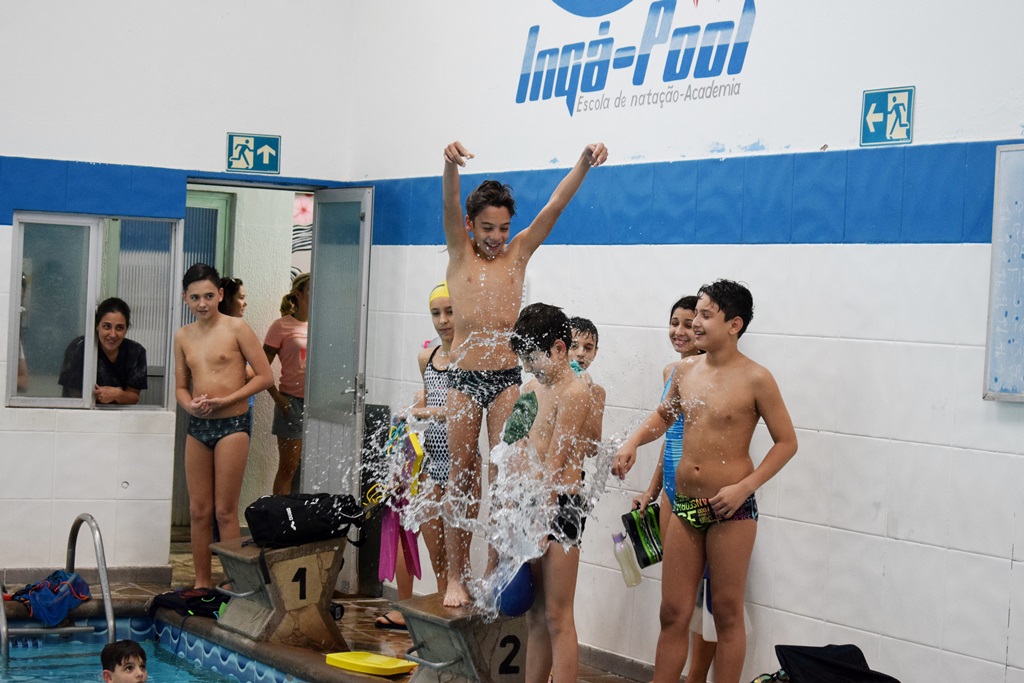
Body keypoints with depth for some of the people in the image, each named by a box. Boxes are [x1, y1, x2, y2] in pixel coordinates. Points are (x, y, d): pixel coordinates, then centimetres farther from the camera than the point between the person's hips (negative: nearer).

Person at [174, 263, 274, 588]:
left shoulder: (236, 328, -5)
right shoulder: (183, 336, 9)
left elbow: (265, 376, -7)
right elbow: (181, 387, 15)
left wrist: (225, 399, -15)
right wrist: (190, 404, -8)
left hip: (231, 424, -5)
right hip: (197, 427, 5)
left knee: (225, 511, -3)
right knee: (199, 510, 9)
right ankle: (201, 583, 18)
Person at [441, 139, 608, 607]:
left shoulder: (518, 254, 6)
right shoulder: (460, 253, 2)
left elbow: (555, 205, -5)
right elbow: (450, 205, -16)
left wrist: (585, 164, -20)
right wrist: (451, 166, -36)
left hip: (507, 378, 1)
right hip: (464, 378, -1)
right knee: (462, 475, 5)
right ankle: (456, 577, 11)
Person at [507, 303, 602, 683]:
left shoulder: (574, 393, -13)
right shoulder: (536, 386, 14)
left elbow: (554, 466, -16)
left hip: (560, 507, -9)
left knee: (557, 617, -5)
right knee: (535, 616, 13)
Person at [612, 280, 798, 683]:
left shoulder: (755, 379, -11)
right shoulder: (686, 370, 6)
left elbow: (786, 442, -8)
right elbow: (664, 416, 25)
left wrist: (744, 487, -17)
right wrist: (632, 443, 7)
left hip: (731, 509, -6)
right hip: (684, 505, 6)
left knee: (727, 614, 4)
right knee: (673, 612, 9)